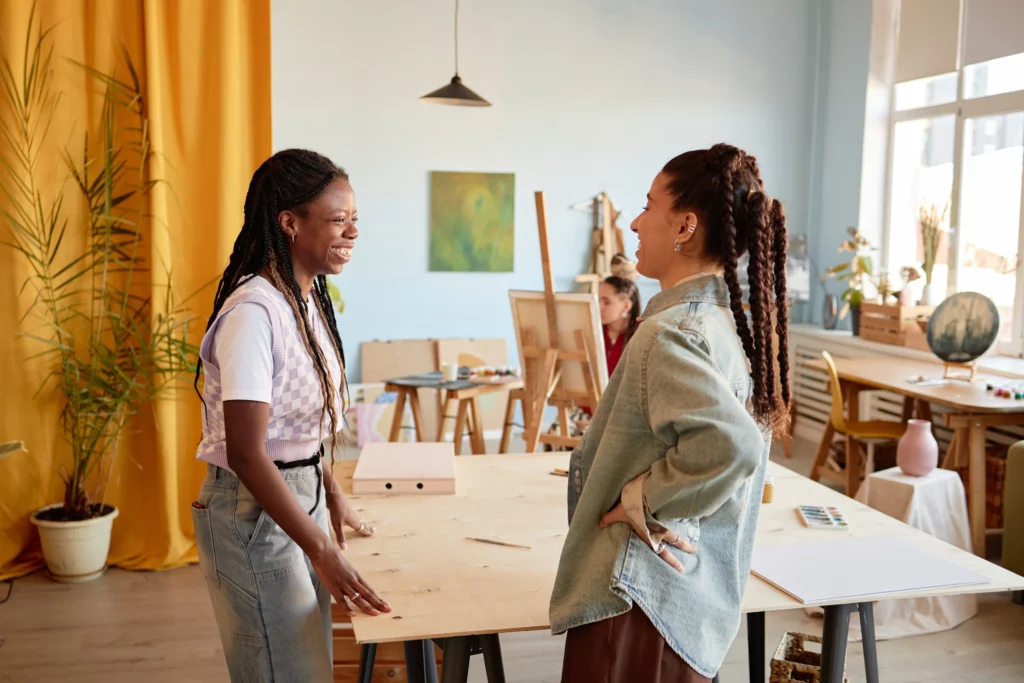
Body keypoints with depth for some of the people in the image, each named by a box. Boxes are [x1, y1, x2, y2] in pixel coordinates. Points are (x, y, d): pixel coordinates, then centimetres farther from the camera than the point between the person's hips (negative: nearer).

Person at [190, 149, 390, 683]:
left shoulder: (308, 298, 4)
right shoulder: (253, 313, -24)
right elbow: (245, 452, -26)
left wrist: (332, 495, 18)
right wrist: (322, 550, -25)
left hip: (303, 494, 9)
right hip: (253, 512, -9)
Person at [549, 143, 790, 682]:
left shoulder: (667, 333, -20)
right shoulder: (731, 322, 7)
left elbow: (730, 446, -33)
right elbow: (741, 439, 14)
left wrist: (644, 499, -19)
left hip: (634, 600, -9)